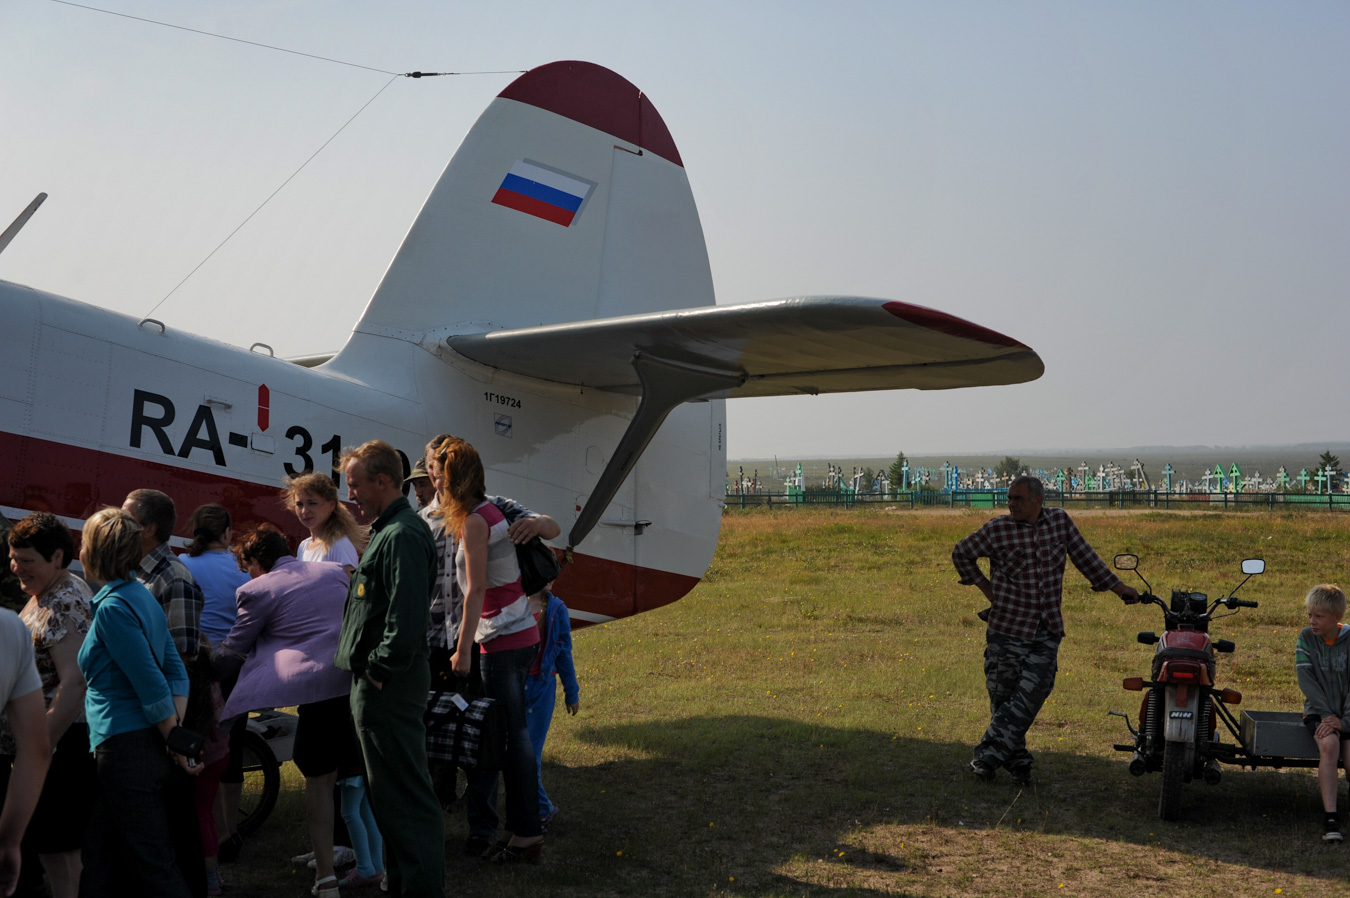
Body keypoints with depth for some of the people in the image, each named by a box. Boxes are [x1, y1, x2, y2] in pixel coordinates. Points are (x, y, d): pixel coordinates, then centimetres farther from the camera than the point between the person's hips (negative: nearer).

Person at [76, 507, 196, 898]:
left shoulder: (113, 607, -15)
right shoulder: (142, 596, 13)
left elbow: (152, 686, -18)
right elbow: (176, 671, 10)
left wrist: (175, 742, -8)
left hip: (126, 748, -9)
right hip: (150, 745, 9)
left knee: (153, 865, -3)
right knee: (103, 864, 17)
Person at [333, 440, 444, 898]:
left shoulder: (403, 535, -17)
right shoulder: (386, 530, 18)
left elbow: (407, 614, -26)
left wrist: (382, 668, -19)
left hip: (388, 686, -11)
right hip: (378, 683, 11)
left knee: (404, 792, -5)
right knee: (388, 789, 17)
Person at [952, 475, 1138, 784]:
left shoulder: (1060, 521, 4)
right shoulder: (997, 529, -4)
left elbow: (1085, 557, 13)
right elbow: (962, 553, 8)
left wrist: (1119, 588, 14)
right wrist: (986, 588, 4)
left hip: (1047, 630, 2)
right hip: (1008, 626, -2)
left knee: (1033, 692, -8)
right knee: (1004, 694, 1)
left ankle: (990, 753, -3)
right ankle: (1016, 759, 16)